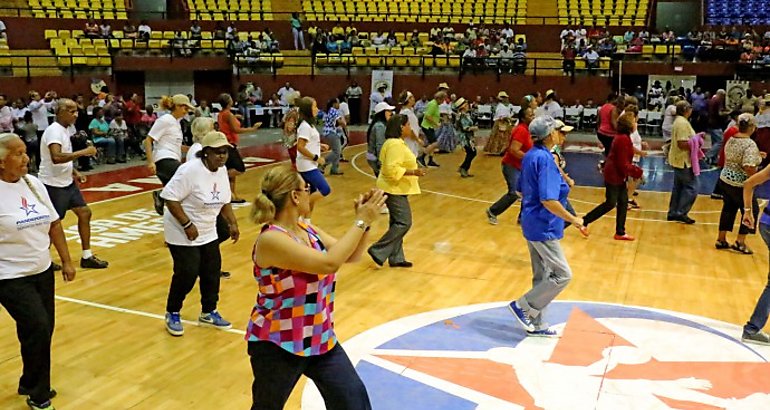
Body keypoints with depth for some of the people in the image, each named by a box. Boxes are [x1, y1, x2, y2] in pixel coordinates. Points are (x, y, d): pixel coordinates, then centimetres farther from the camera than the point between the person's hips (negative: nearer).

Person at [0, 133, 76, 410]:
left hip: (43, 272, 6)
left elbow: (53, 224, 9)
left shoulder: (34, 184, 4)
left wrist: (66, 261, 9)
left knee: (42, 332, 10)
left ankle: (30, 385, 33)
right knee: (38, 329, -10)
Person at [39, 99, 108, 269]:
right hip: (53, 184, -9)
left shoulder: (66, 129, 10)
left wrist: (74, 172, 11)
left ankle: (87, 257, 15)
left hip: (67, 182, 10)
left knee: (85, 212, 8)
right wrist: (84, 152, -33)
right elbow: (56, 158, -36)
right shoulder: (54, 130, -21)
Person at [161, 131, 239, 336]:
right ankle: (172, 314, 16)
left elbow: (224, 201, 14)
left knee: (212, 272, 9)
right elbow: (170, 198, -25)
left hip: (208, 233, 8)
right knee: (187, 274, -7)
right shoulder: (190, 170, -24)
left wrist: (232, 223, 7)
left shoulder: (222, 171, 1)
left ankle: (208, 313, 27)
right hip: (183, 234, -7)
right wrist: (187, 225, -26)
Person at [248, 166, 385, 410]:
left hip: (320, 339, 7)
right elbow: (329, 263, -32)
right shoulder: (271, 239, -25)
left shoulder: (306, 228, 2)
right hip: (276, 345, -7)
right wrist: (361, 221, -25)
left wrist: (364, 220, -9)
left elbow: (351, 256, 7)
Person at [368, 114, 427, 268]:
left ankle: (396, 258, 18)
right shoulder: (395, 144, -20)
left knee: (397, 223, 12)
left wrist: (413, 170, 18)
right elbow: (392, 170, -27)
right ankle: (378, 250, -5)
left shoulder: (397, 142, 12)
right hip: (395, 189, -11)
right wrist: (413, 172, -26)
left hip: (396, 189, 11)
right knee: (404, 223, -9)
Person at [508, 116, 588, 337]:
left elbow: (522, 190, 17)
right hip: (544, 227, -10)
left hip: (532, 223, 10)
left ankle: (536, 324, 24)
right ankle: (523, 306, 4)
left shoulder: (530, 156, 8)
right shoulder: (545, 159, -20)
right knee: (563, 274, 0)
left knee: (542, 276, 16)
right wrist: (574, 220, -17)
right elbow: (549, 200, -26)